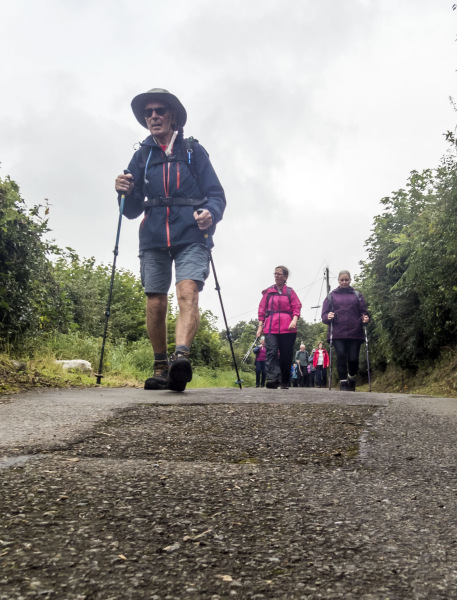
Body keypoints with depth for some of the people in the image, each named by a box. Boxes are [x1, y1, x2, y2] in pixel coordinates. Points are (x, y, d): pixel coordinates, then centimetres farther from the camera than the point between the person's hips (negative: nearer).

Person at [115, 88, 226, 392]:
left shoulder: (194, 150, 11)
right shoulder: (141, 156, 16)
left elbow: (217, 194, 5)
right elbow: (133, 210, 14)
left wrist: (211, 214, -18)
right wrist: (126, 193, -9)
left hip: (191, 237, -2)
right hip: (154, 239, 3)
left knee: (188, 292, -23)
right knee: (155, 304, -1)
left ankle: (181, 355, -38)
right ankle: (161, 369, 12)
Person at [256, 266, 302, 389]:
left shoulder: (290, 292, 11)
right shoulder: (268, 292, 14)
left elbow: (297, 307, 5)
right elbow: (262, 309, 14)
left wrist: (294, 320, -12)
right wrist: (260, 325, 7)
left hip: (287, 328, 0)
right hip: (270, 328, 0)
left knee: (286, 355, 2)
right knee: (271, 352, -16)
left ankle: (285, 382, 12)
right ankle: (272, 378, -27)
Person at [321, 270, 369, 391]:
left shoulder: (357, 295, 16)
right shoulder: (331, 296, 13)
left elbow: (363, 312, 14)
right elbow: (324, 315, 11)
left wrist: (364, 319, -7)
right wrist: (328, 317, -11)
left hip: (355, 333, 1)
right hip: (337, 334, 0)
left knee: (353, 358, -2)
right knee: (341, 357, -11)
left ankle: (352, 378, 26)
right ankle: (343, 383, 0)